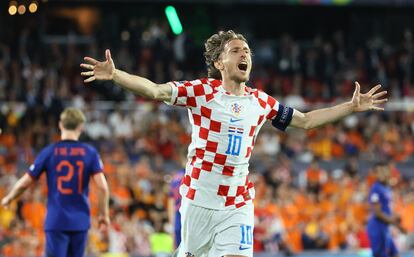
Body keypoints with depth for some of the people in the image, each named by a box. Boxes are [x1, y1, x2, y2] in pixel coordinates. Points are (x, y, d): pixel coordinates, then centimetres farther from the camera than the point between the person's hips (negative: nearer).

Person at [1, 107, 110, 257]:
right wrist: (104, 215, 4)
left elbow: (24, 183, 3)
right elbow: (102, 187, -8)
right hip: (80, 222, 2)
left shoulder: (49, 152, -1)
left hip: (56, 222, -2)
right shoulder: (90, 153, 0)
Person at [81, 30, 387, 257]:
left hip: (238, 202, 3)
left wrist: (351, 106, 18)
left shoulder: (261, 102, 7)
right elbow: (155, 90, -16)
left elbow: (306, 120, 20)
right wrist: (114, 74, -31)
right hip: (199, 198, -3)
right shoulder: (202, 91, -6)